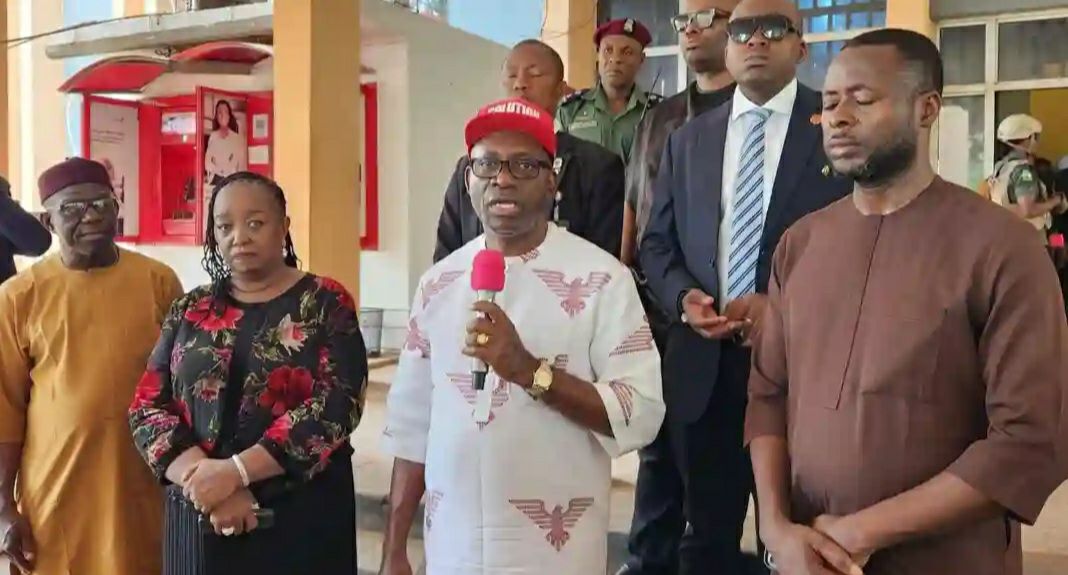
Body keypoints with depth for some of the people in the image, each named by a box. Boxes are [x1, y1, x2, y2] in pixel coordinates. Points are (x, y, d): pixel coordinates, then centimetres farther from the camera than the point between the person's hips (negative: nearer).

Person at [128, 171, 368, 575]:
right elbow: (147, 408, 2)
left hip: (304, 518, -3)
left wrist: (234, 471, -20)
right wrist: (202, 479, -14)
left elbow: (334, 406, -14)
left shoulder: (326, 304, -3)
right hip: (199, 520, 3)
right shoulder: (190, 311, 7)